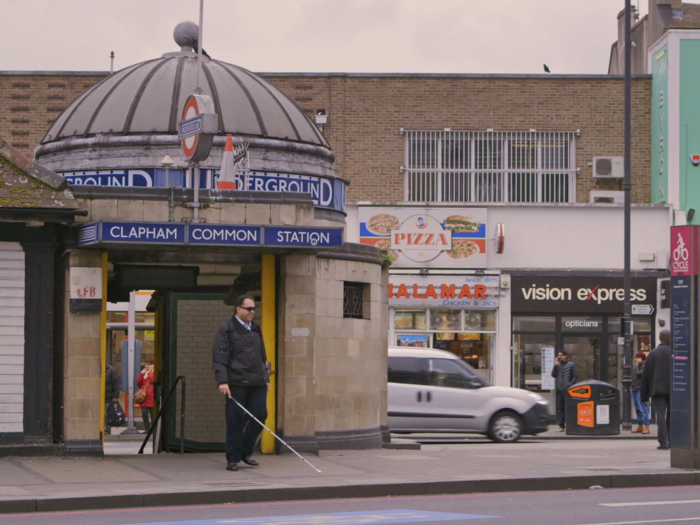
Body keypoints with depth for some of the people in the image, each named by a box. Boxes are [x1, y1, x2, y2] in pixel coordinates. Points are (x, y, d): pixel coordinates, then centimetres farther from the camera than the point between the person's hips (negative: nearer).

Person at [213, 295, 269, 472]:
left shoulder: (256, 329, 17)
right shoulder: (227, 330, -4)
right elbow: (220, 358, -10)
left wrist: (265, 378, 21)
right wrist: (222, 381, -19)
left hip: (257, 384, 6)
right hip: (237, 384, -6)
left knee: (260, 415, 2)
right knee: (235, 421, -2)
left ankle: (246, 451, 18)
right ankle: (233, 459, 5)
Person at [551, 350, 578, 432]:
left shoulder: (571, 365, 0)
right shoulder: (558, 365, 12)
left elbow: (575, 376, -1)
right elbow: (553, 375, 4)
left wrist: (571, 385, -10)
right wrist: (555, 365, -4)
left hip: (567, 390, -5)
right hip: (559, 390, 5)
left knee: (567, 408, -7)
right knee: (560, 408, 5)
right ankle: (561, 425, 9)